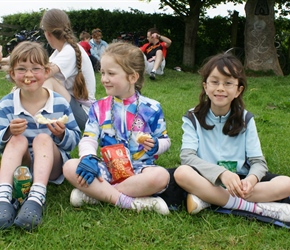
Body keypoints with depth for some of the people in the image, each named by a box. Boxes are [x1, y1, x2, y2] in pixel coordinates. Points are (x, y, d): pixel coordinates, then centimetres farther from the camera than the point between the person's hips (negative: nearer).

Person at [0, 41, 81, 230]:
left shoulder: (60, 103, -4)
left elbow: (75, 140, -1)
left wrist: (62, 134, -23)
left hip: (52, 165, -1)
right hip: (19, 166, 1)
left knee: (43, 138, -28)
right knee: (18, 139, -27)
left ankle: (37, 198, -47)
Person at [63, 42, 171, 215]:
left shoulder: (151, 108, 1)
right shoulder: (99, 108, 7)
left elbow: (165, 140, 7)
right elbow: (88, 140, -1)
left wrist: (156, 146, -17)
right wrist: (88, 158, -23)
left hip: (139, 169, -1)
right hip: (108, 169, 2)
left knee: (161, 176, -36)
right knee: (70, 167, -24)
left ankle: (96, 194, -23)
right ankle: (130, 202, -29)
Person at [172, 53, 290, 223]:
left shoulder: (245, 120, 3)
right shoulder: (193, 118, -3)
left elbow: (258, 162, -2)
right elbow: (187, 156, -16)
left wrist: (252, 179, -27)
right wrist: (221, 173, -33)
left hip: (239, 179, 2)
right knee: (182, 173, -34)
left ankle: (208, 198, -25)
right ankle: (260, 208, -30)